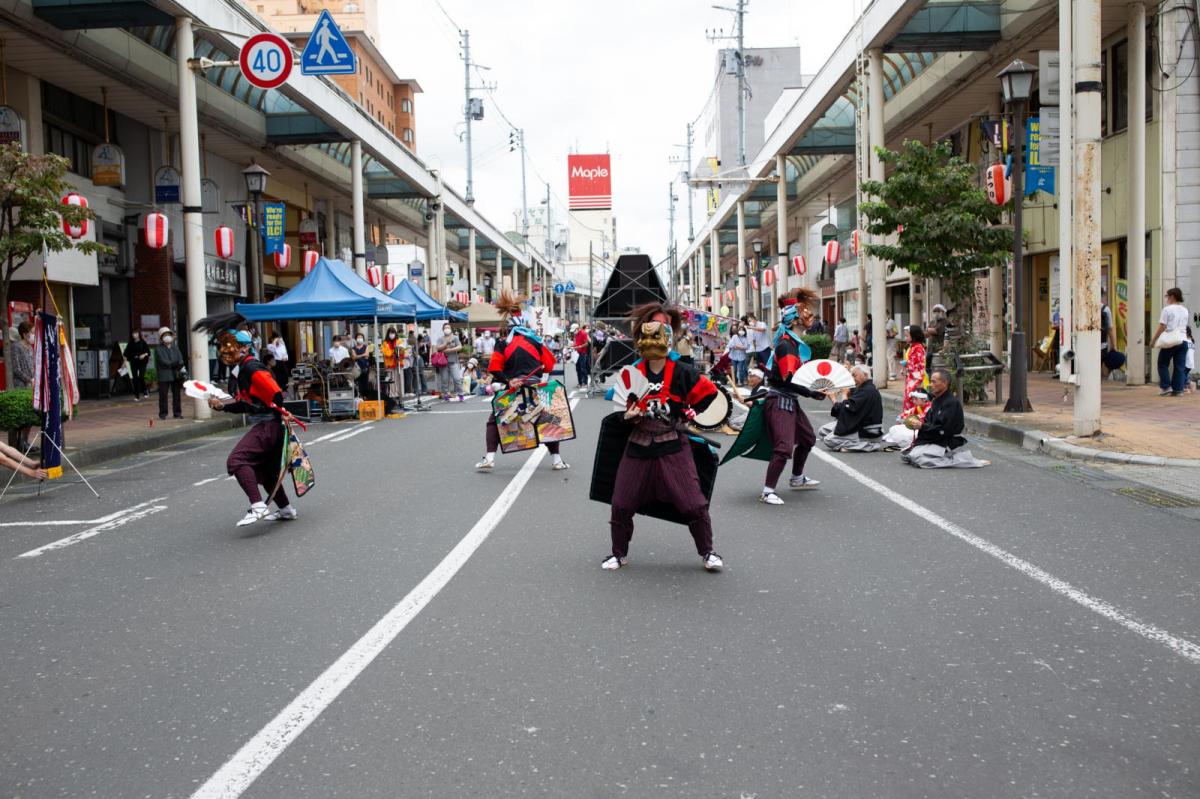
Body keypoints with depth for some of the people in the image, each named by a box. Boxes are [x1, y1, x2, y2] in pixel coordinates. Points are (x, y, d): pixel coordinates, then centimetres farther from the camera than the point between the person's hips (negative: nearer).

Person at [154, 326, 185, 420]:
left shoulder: (175, 347, 13)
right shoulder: (158, 349, -1)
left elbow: (180, 359, 6)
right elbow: (164, 361, -11)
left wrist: (182, 370, -11)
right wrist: (176, 363, -13)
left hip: (176, 375, 4)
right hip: (164, 376, -4)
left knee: (176, 394, 6)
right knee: (163, 395, -1)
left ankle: (177, 413, 12)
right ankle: (163, 413, 6)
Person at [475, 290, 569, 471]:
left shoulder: (503, 343, 0)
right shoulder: (535, 340, 6)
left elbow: (494, 369, -9)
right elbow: (549, 364, 7)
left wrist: (508, 381, -5)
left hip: (512, 390, -1)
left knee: (494, 421, 14)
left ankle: (489, 458, 1)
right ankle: (556, 459, 12)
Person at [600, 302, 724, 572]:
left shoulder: (681, 373, -7)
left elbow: (708, 392, 1)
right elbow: (622, 408, 9)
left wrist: (689, 413, -2)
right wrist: (628, 415, -11)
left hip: (673, 448, -2)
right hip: (638, 448, 3)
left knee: (693, 503, -6)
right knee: (621, 504, 5)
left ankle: (707, 552, 15)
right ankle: (619, 554, 24)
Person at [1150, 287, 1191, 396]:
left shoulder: (1167, 309, -7)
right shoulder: (1184, 310, 13)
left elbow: (1162, 327, -9)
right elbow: (1184, 326, 15)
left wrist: (1153, 339, -3)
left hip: (1170, 341, -5)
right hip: (1183, 340, 5)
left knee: (1163, 364, 7)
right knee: (1180, 366, 6)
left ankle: (1166, 386, 1)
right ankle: (1178, 389, 5)